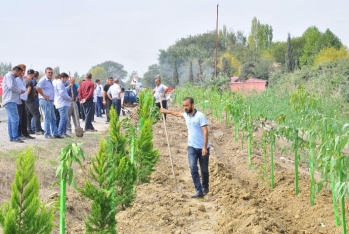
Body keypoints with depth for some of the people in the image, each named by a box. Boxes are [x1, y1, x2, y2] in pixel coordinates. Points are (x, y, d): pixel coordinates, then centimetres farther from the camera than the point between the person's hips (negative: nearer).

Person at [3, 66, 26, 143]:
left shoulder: (11, 76, 27)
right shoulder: (9, 75, -5)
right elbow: (11, 86, -18)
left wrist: (19, 91, 11)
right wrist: (20, 91, -7)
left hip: (11, 100, 11)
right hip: (10, 101, -11)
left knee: (11, 119, 10)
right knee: (15, 119, -16)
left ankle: (12, 137, 11)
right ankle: (15, 137, -20)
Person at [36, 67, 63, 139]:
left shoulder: (50, 80, 18)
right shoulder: (43, 80, -11)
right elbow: (38, 88, -27)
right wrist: (44, 96, -20)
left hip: (50, 101, 10)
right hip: (45, 101, -10)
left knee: (53, 118, 11)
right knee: (48, 118, -6)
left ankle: (55, 133, 16)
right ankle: (47, 134, 1)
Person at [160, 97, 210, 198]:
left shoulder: (200, 116, -16)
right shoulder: (186, 115, 6)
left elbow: (205, 132, -21)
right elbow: (178, 114, 31)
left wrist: (204, 147, -27)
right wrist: (167, 111, 42)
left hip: (202, 148, -5)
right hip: (192, 147, 5)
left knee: (204, 170, 7)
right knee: (193, 168, -13)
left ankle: (205, 188, 30)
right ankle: (199, 191, -14)